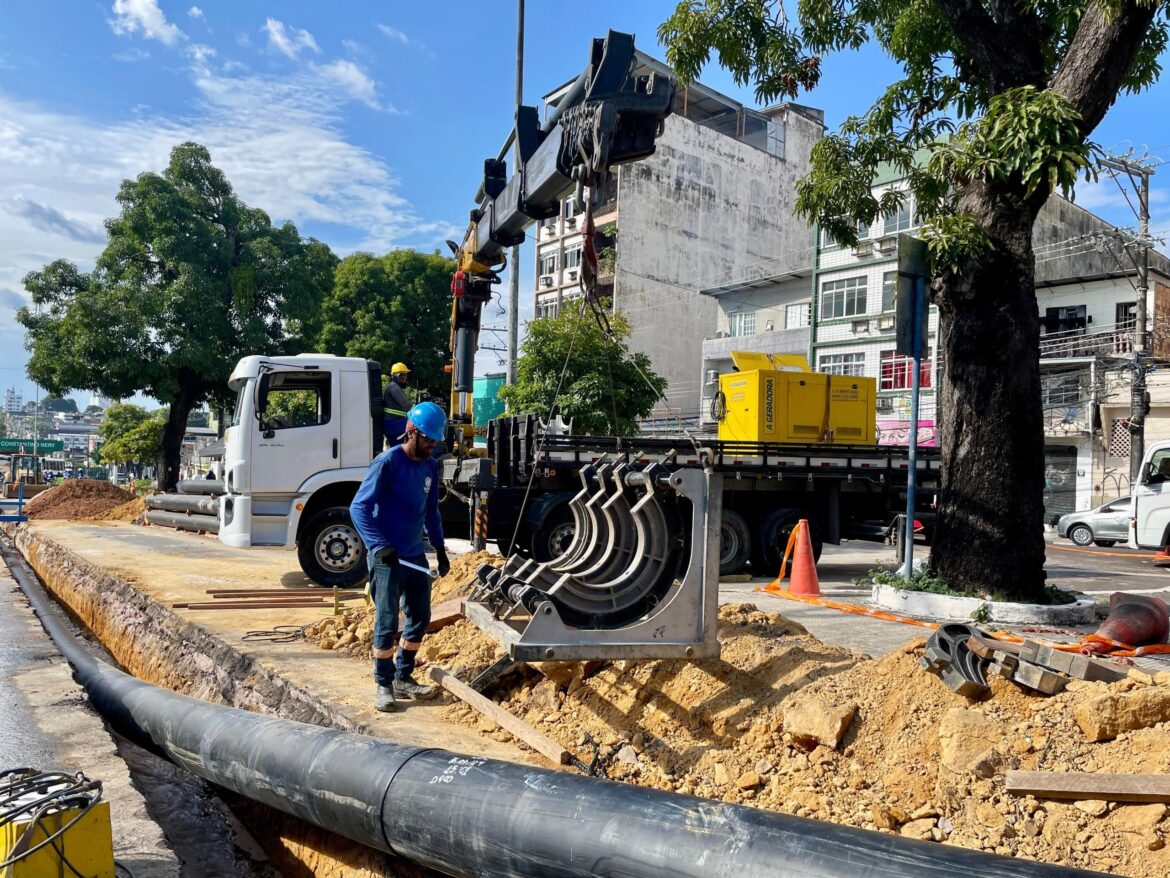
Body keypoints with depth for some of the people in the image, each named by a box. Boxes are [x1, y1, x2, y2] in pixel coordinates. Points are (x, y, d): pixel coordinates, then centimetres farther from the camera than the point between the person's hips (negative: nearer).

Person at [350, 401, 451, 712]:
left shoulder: (430, 466, 8)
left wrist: (440, 548, 16)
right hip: (386, 558, -7)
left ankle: (403, 678, 25)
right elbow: (359, 507, -16)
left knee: (420, 618, 11)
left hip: (416, 556, 7)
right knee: (387, 623, -4)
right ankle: (384, 686, 10)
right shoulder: (388, 462, -13)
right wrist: (379, 545, -26)